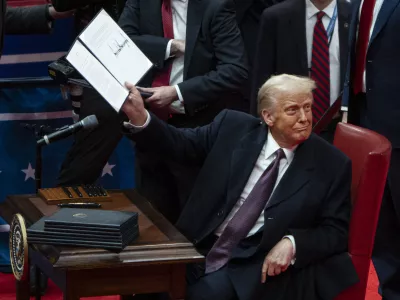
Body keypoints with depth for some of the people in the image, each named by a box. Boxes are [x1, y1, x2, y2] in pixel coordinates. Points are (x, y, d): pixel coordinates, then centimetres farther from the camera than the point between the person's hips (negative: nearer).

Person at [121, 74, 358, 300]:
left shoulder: (332, 164, -1)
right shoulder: (233, 127, 4)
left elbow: (336, 231, 1)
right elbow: (181, 145, 9)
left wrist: (292, 243, -17)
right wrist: (140, 117, -9)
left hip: (257, 263, -3)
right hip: (199, 245, 3)